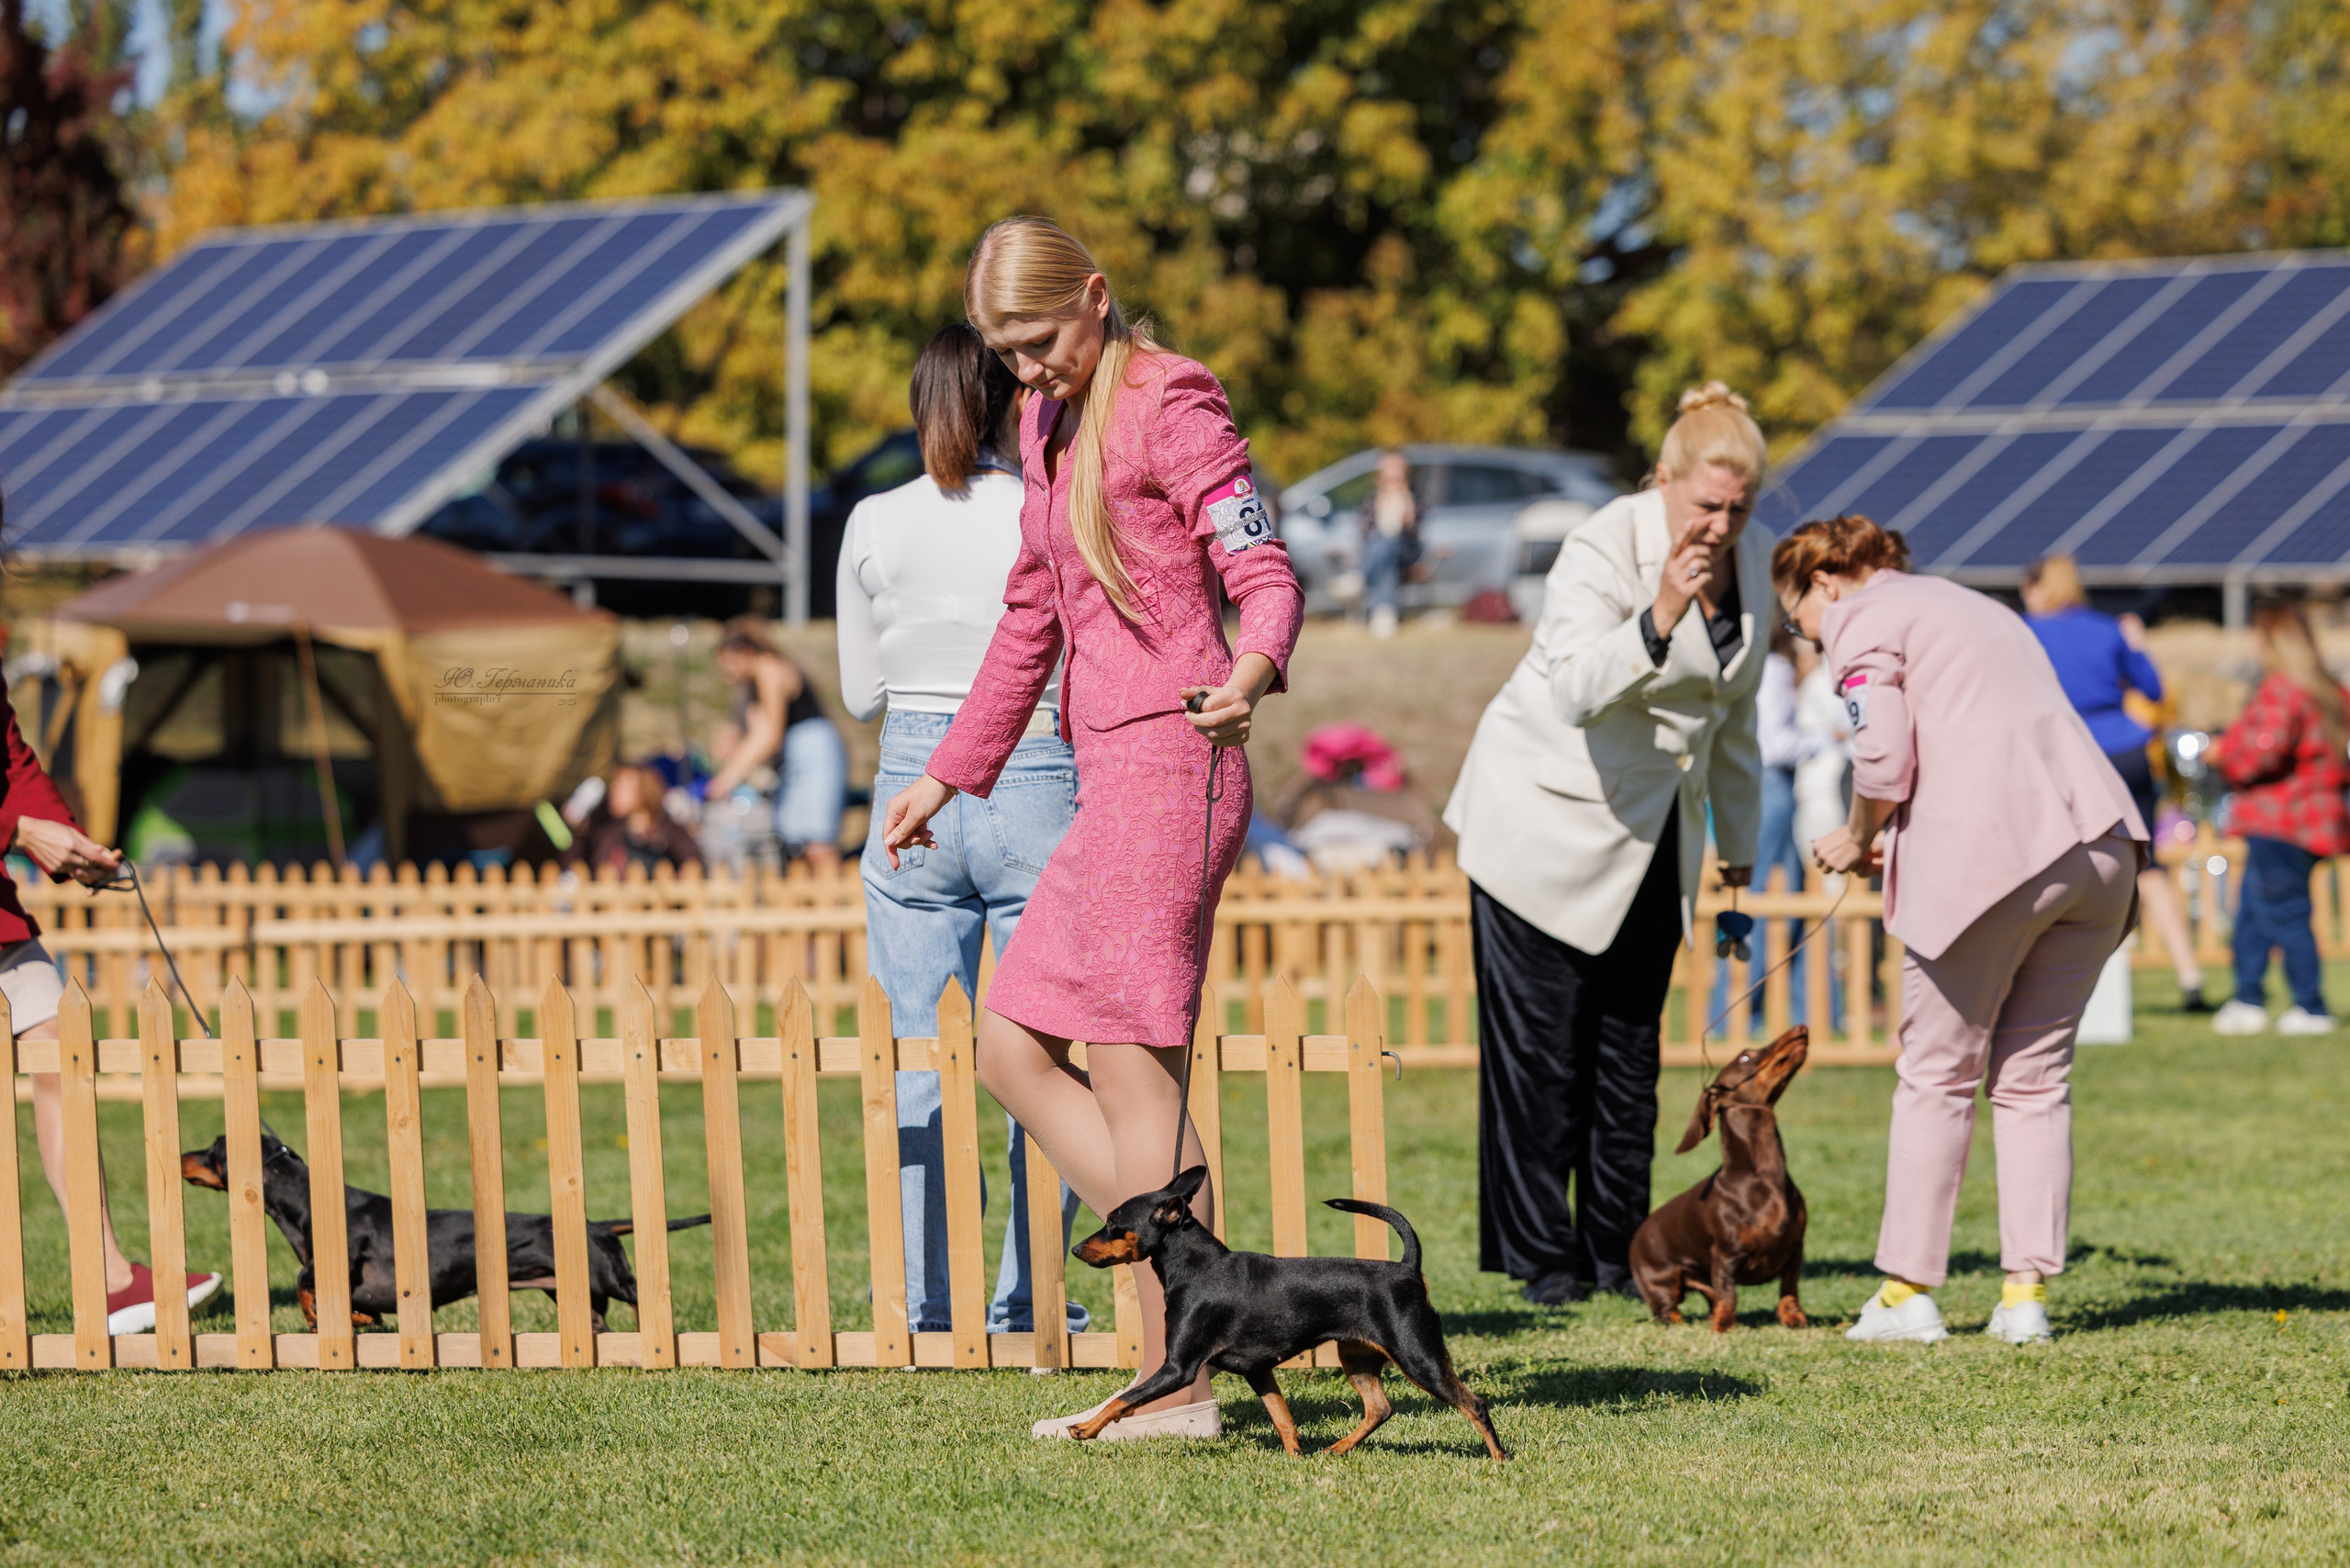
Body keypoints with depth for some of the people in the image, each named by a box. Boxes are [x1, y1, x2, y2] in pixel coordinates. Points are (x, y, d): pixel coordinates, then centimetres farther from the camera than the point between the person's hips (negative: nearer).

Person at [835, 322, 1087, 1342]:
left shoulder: (873, 526, 0)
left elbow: (862, 693, 8)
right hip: (1034, 787, -2)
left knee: (917, 1064, 6)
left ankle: (926, 1306, 6)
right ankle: (1025, 1305, 7)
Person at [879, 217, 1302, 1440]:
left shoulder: (1168, 405, -7)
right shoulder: (1051, 424, 18)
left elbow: (1265, 572, -16)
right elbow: (1032, 618, 27)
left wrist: (1249, 672, -37)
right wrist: (948, 773, 31)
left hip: (1167, 765, -10)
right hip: (1113, 785, 10)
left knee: (1131, 1073, -8)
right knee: (1013, 1050, 10)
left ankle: (1179, 1383, -4)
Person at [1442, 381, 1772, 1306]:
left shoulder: (1751, 558, 0)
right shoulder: (1604, 550, -22)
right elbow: (1578, 691, -36)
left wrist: (1738, 840, 21)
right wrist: (1659, 617, -49)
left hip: (1653, 834, 6)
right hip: (1544, 822, -6)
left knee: (1629, 1052, 8)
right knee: (1540, 1047, -5)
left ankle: (1617, 1251, 14)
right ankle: (1541, 1255, 1)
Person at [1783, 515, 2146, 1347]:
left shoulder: (1863, 618, 6)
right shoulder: (1977, 608, 31)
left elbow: (1886, 759, -6)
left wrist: (1858, 839, 12)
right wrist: (1894, 841, 25)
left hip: (1989, 850, -7)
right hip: (2100, 840, 7)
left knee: (1936, 1076, 5)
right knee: (2035, 1077, 11)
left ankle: (1908, 1291, 8)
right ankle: (2027, 1291, 7)